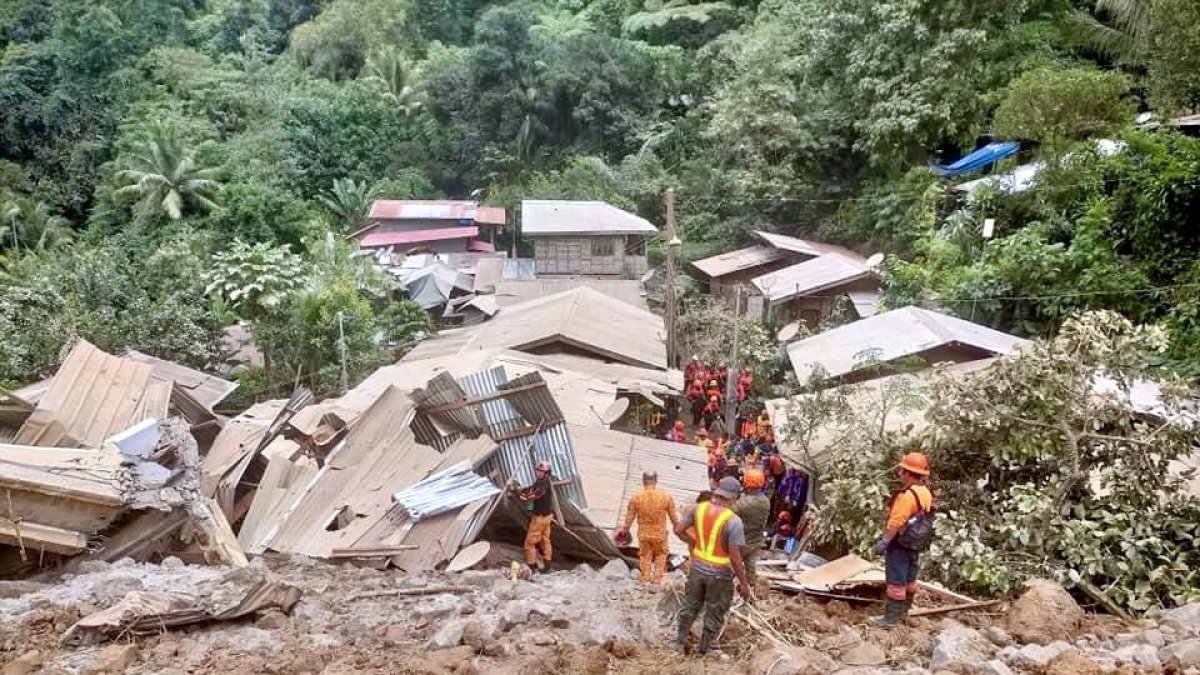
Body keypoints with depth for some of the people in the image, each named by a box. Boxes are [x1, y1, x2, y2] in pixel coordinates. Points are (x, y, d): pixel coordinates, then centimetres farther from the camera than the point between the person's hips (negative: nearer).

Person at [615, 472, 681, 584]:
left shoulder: (636, 497, -12)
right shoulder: (665, 496, -13)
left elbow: (629, 516, -3)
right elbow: (674, 516, -3)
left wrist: (625, 530, 13)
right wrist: (677, 527, 16)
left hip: (644, 534, 0)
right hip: (660, 534, 0)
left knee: (645, 556, 18)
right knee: (661, 554, 22)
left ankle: (645, 580, 24)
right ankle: (658, 577, 20)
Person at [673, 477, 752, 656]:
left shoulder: (699, 509, -7)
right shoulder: (733, 521, -24)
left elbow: (678, 530, 1)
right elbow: (735, 557, -22)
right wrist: (743, 583, -11)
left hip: (697, 568, 5)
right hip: (719, 574, -5)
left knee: (690, 606, 25)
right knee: (714, 614, 18)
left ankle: (679, 642, 39)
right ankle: (704, 649, 34)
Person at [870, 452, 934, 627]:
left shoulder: (907, 495, -24)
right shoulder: (926, 493, 5)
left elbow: (896, 523, -26)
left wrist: (883, 542, -20)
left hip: (900, 543, -9)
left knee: (896, 580, -3)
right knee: (909, 579, 17)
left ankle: (892, 616, 2)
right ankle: (903, 610, 29)